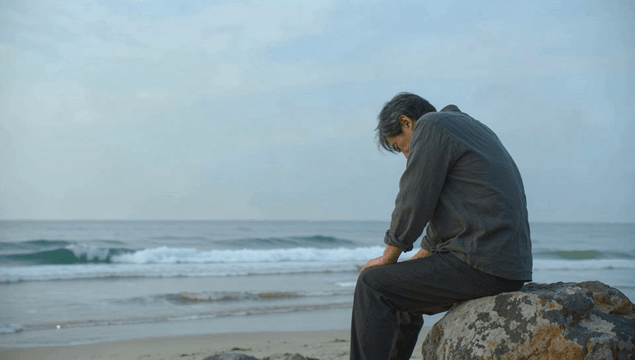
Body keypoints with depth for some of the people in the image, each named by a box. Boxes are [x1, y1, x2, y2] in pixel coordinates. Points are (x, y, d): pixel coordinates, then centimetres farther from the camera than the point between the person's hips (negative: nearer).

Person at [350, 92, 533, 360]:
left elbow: (413, 205, -10)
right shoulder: (472, 129, 25)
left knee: (372, 286, -5)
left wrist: (388, 258, 4)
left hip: (482, 265, -10)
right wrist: (415, 261, 25)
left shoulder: (431, 125, -5)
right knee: (401, 297, 24)